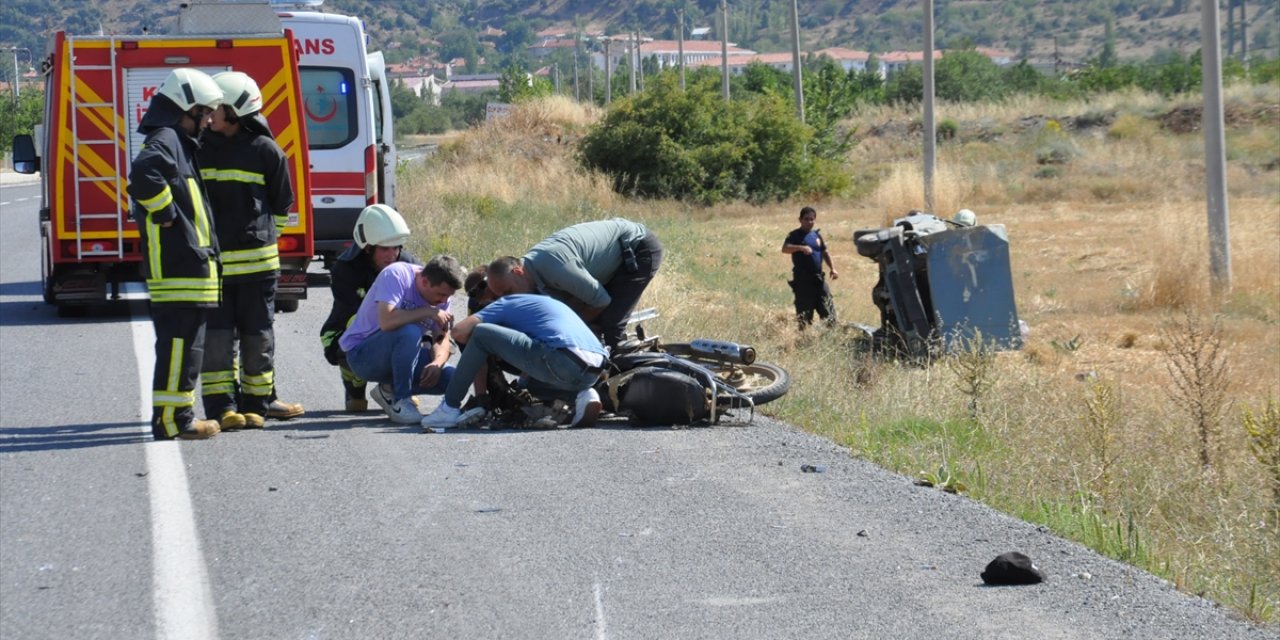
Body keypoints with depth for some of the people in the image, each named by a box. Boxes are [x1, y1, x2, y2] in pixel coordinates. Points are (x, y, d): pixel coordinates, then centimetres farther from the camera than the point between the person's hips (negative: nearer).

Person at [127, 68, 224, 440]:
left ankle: (179, 417, 20)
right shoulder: (166, 140, -12)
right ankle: (171, 419, -8)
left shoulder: (176, 142, 21)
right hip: (179, 266, -11)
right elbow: (144, 172, -32)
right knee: (180, 343, -9)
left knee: (185, 343, 14)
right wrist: (164, 213, -22)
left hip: (186, 265, 11)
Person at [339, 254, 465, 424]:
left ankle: (389, 391, 6)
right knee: (410, 332, -36)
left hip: (400, 355, 7)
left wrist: (437, 363, -21)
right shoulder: (396, 275, -22)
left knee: (449, 377, -15)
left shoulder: (440, 294, -1)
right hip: (361, 354, -7)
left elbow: (442, 339, 0)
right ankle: (401, 401, -22)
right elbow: (386, 321, -36)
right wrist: (427, 311, -29)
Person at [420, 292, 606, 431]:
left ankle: (450, 408, 2)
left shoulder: (507, 303, 16)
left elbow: (459, 331, 7)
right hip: (595, 372, 8)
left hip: (565, 361, -7)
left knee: (481, 334, 1)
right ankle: (582, 395, 9)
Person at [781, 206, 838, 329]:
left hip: (818, 278, 5)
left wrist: (833, 268, 5)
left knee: (828, 309, 4)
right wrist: (801, 247, -37)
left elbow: (825, 253, 19)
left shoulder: (817, 234, 12)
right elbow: (785, 248, -22)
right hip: (802, 279, -5)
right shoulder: (795, 235, -5)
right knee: (804, 314, -1)